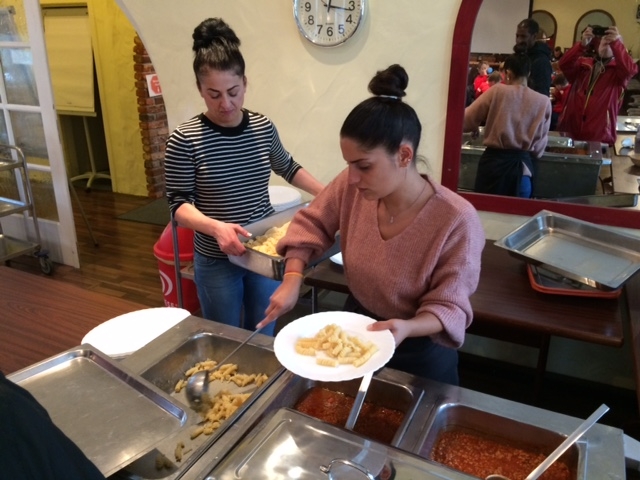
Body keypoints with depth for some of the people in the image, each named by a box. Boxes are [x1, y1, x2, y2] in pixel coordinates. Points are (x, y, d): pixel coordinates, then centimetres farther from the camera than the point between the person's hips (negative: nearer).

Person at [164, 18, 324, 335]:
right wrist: (216, 226, -30)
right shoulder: (185, 139, -15)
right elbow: (179, 204, -11)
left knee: (263, 337, 20)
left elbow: (287, 168, 15)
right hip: (216, 261, -3)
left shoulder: (263, 127, -3)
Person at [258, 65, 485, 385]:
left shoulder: (456, 220, -31)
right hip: (356, 331, 4)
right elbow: (311, 224, -4)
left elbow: (449, 306, -24)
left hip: (418, 355, -3)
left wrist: (407, 328, -43)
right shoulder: (352, 187, -19)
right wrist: (292, 280, -18)